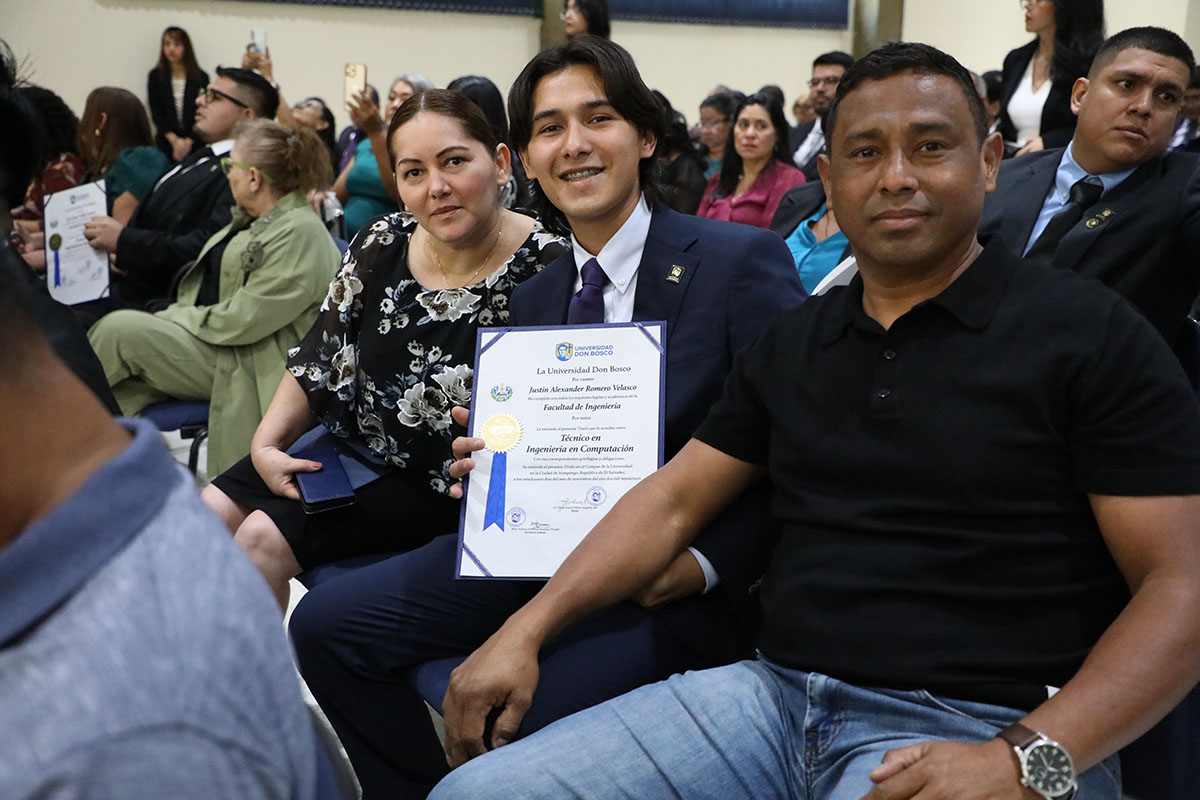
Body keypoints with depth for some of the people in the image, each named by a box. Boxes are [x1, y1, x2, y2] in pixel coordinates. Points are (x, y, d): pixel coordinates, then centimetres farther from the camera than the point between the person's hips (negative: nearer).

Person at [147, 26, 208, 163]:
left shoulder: (201, 77, 3)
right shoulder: (156, 76, 7)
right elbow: (156, 114, 4)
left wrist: (188, 141, -8)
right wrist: (174, 140, -8)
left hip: (194, 143, -1)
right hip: (166, 141, 1)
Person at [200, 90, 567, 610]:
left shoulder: (542, 269, -20)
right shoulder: (382, 244, -2)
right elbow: (318, 360, 7)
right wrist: (266, 443, -4)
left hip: (436, 485, -6)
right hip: (348, 446, 6)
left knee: (263, 539, -17)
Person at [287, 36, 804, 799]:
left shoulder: (743, 261, -7)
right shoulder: (531, 299, 13)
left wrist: (705, 564, -17)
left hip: (672, 584, -6)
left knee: (515, 726, -29)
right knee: (325, 623, -2)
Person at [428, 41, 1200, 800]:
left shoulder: (1091, 333, -4)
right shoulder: (791, 344, 13)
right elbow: (673, 500, 13)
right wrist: (526, 630, 1)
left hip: (978, 732, -5)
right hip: (775, 692, 6)